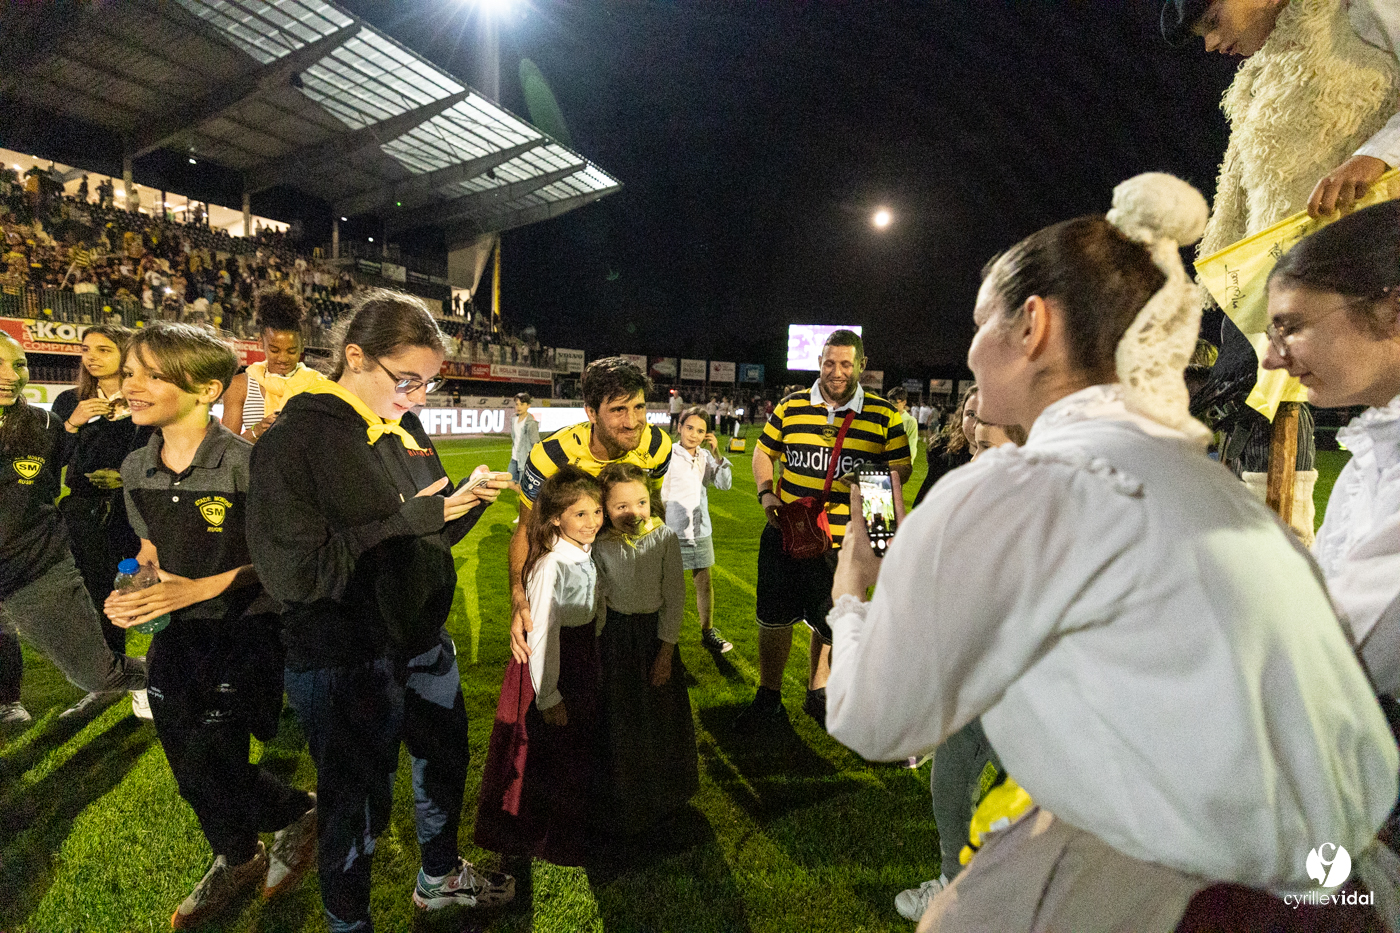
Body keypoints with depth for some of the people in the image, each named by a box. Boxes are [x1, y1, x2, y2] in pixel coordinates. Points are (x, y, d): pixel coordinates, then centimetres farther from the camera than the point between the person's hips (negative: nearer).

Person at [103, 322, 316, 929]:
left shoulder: (245, 463, -20)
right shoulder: (136, 469, 1)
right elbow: (151, 548, 15)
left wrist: (200, 588, -23)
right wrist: (134, 589, -4)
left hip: (243, 630, -6)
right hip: (175, 635, 7)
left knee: (211, 763, -5)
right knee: (188, 767, 17)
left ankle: (300, 813, 28)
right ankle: (237, 861, 44)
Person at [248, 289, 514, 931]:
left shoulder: (405, 428, 3)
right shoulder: (293, 440, -18)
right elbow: (291, 570, -26)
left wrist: (469, 501, -9)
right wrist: (406, 518, -26)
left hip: (423, 643, 7)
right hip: (343, 662, -7)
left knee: (445, 764, 24)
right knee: (357, 802, 13)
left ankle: (439, 877, 52)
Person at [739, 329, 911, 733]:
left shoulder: (884, 416, -1)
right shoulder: (791, 407, 2)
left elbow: (901, 468, 1)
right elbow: (763, 452, 11)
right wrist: (766, 493, -5)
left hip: (843, 542, -1)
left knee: (830, 623, 16)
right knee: (773, 619, 10)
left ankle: (817, 693, 40)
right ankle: (768, 698, 31)